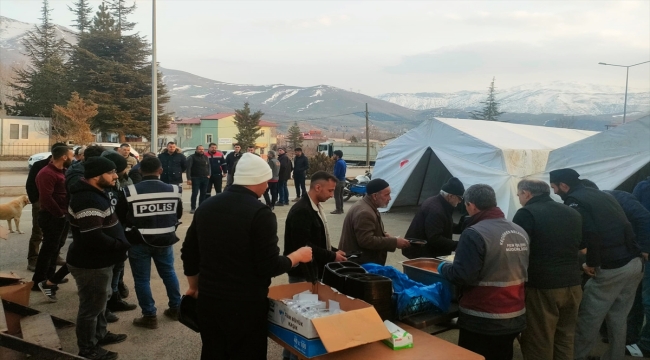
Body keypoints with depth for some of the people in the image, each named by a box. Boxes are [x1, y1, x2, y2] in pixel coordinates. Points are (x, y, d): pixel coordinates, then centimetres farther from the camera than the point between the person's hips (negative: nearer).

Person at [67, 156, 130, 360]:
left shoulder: (95, 194, 8)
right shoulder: (88, 201, -28)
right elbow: (93, 238, -35)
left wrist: (124, 236, 6)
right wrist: (122, 245, -22)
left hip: (97, 261, 11)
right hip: (90, 264, -11)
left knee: (99, 301, 26)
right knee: (92, 306, 6)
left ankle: (100, 335, 44)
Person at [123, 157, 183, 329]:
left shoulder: (130, 192, -14)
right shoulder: (174, 190, -6)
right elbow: (178, 215, 8)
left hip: (139, 242, -3)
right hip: (165, 240, 3)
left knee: (142, 279, 9)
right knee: (169, 273, 21)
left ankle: (150, 317, 13)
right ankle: (176, 308, 30)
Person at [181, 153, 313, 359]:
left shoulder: (206, 207, 3)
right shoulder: (260, 214, -18)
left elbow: (189, 254, 11)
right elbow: (270, 267, -18)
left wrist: (194, 287, 26)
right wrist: (298, 256, 0)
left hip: (208, 300, 6)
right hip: (246, 304, -6)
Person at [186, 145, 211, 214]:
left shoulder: (205, 157, 15)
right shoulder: (192, 157, -2)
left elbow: (209, 166, 21)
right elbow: (188, 168, -8)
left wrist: (209, 174, 4)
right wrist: (189, 179, -16)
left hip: (205, 178, 5)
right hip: (196, 178, -5)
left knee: (203, 194, 7)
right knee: (194, 193, -6)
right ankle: (193, 208, 1)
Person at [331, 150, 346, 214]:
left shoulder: (338, 162, -19)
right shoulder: (343, 161, 12)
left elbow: (336, 173, -22)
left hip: (338, 181, -10)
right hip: (343, 180, 10)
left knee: (337, 196, -5)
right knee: (340, 196, 15)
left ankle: (338, 210, -4)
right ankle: (341, 209, 19)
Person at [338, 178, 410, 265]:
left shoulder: (368, 207, 11)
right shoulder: (364, 213, -23)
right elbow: (366, 241, -28)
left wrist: (384, 235, 4)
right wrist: (394, 242, -23)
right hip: (359, 263, -10)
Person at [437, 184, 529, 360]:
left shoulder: (475, 234, -19)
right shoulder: (520, 231, 5)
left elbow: (462, 276, -22)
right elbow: (522, 271, 16)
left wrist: (443, 268, -3)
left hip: (483, 321, -7)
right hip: (515, 317, 7)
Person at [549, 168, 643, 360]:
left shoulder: (574, 201, -9)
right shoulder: (604, 195, 18)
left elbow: (590, 234, -22)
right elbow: (624, 227, 18)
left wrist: (591, 263, -10)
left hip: (611, 268, -8)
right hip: (634, 263, 8)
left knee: (588, 318, 6)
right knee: (618, 318, 18)